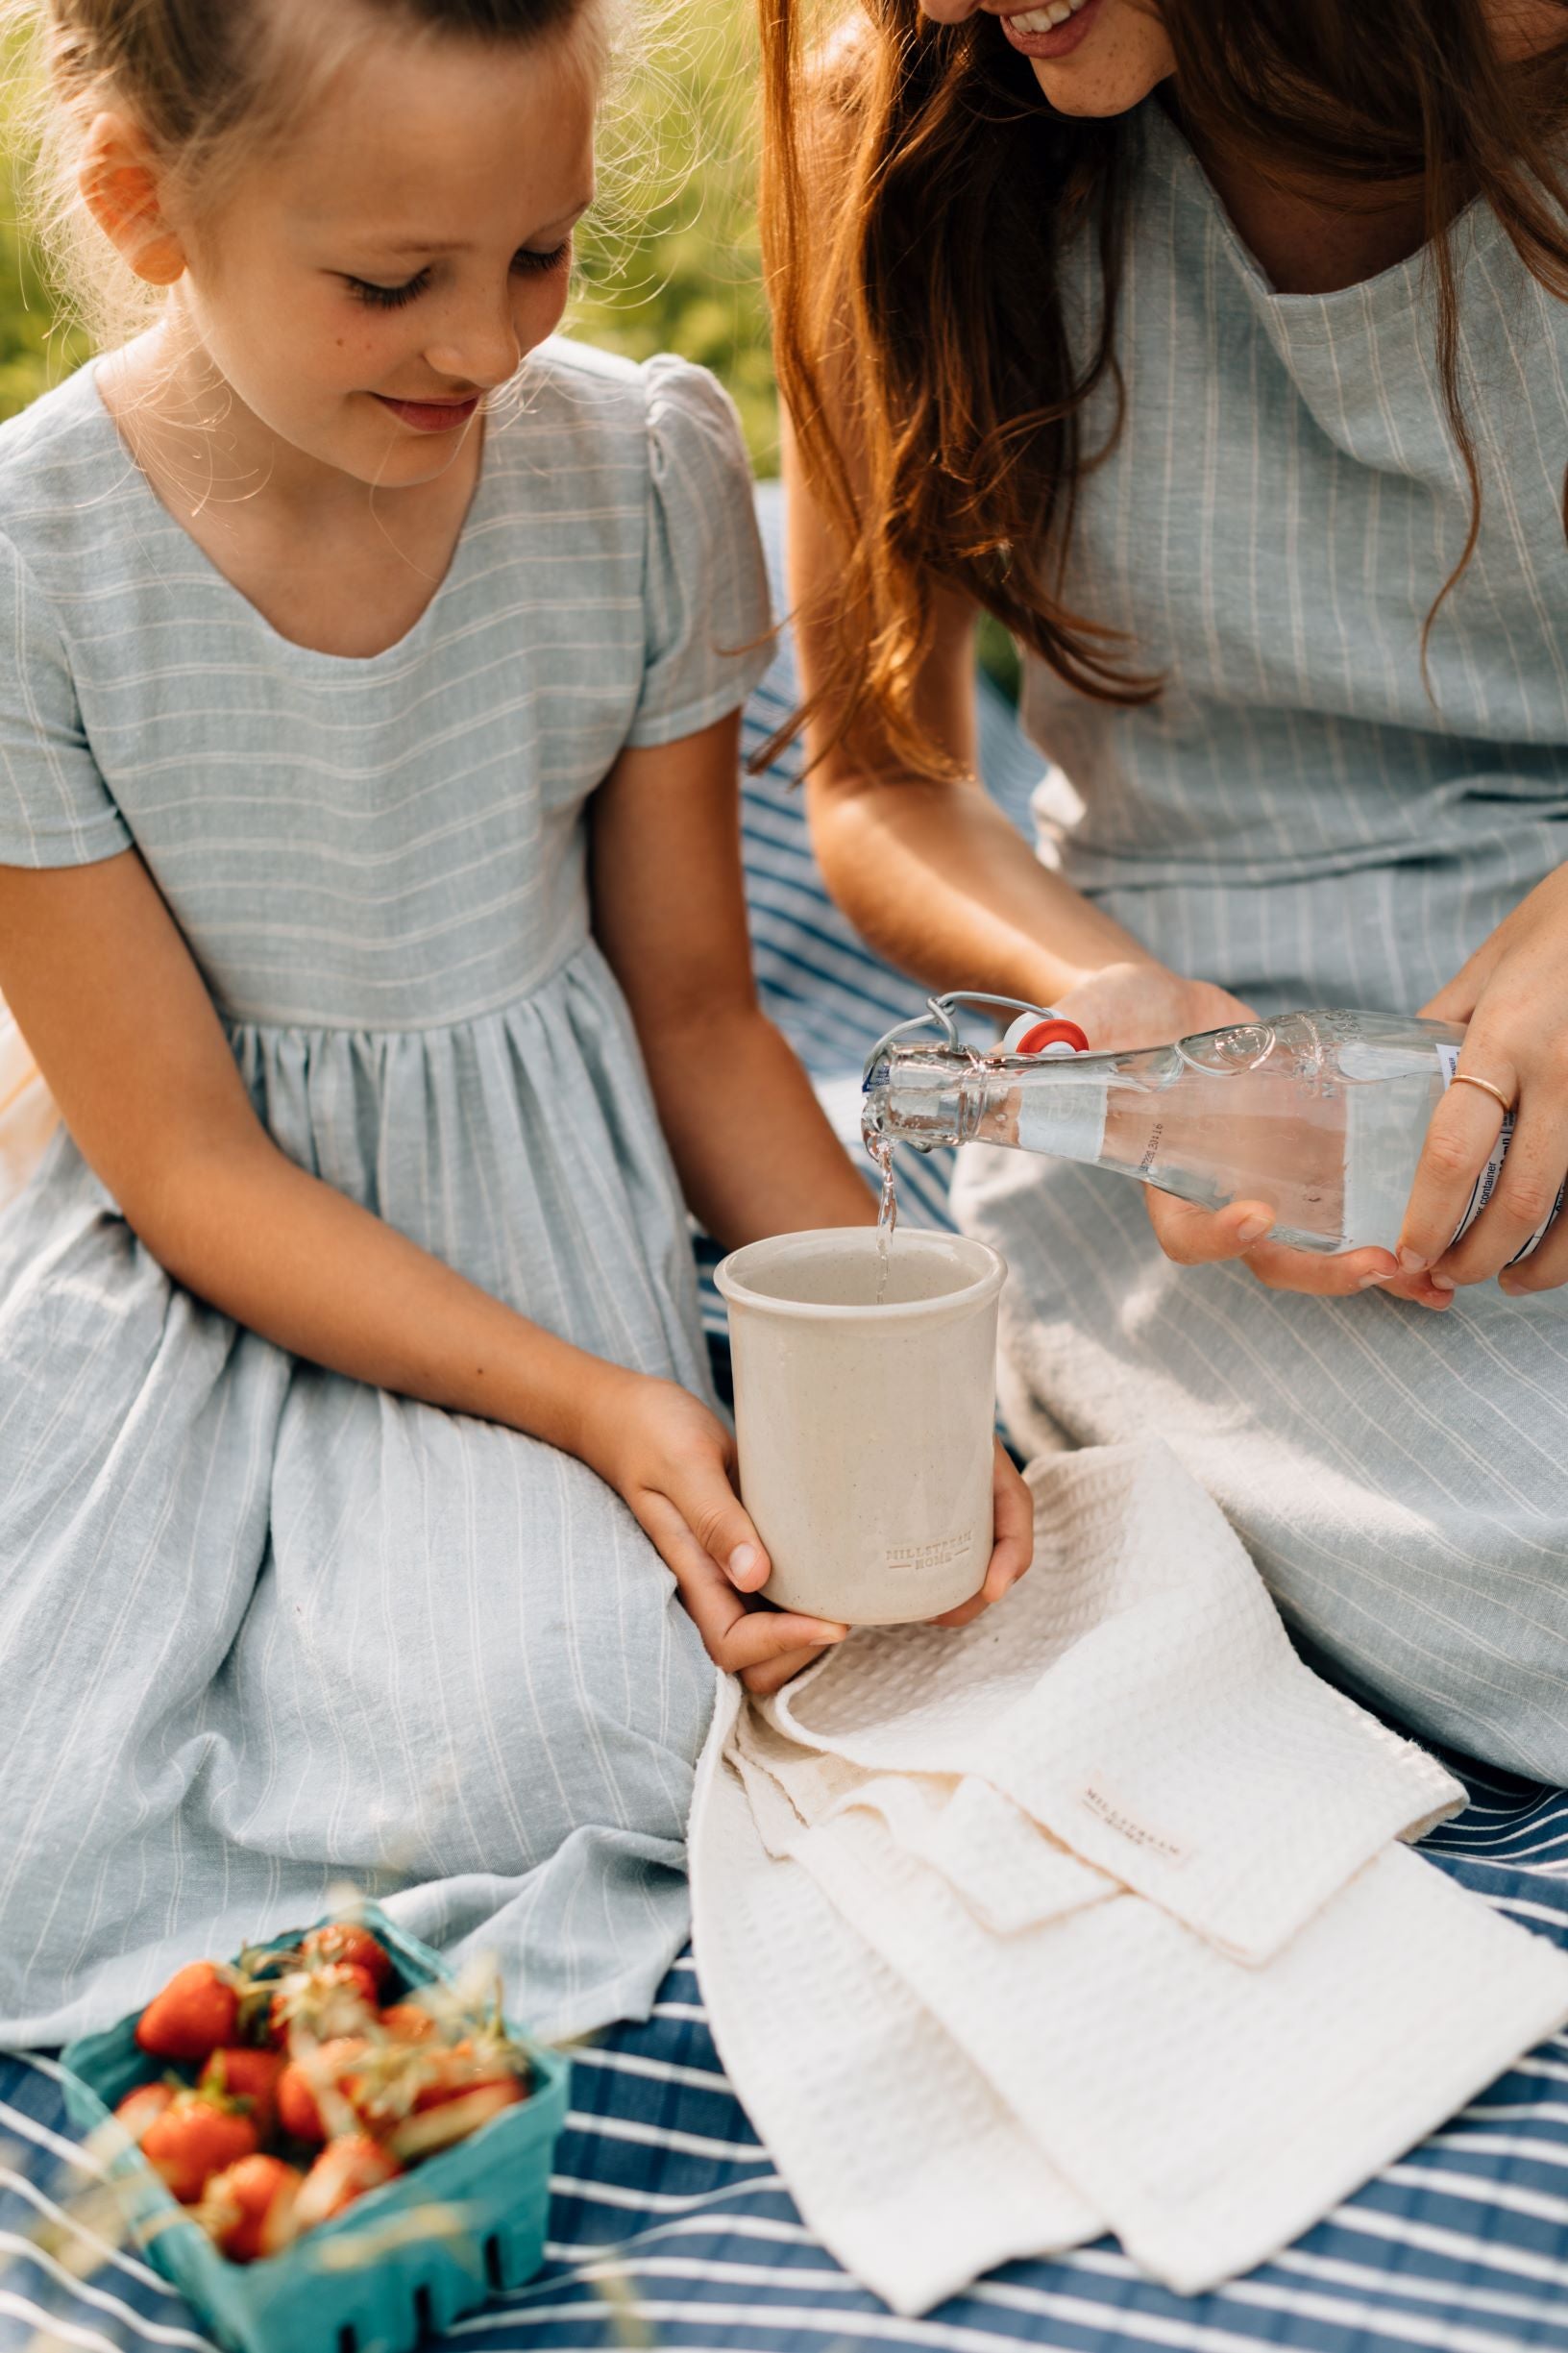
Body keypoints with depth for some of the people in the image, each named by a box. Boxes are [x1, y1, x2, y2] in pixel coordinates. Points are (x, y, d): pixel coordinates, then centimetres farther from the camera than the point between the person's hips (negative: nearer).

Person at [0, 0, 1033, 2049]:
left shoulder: (646, 472, -8)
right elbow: (187, 1158, -12)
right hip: (199, 1269, -1)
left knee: (530, 1749, -26)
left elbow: (698, 1006, 3)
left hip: (538, 1227, 2)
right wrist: (602, 1409, -23)